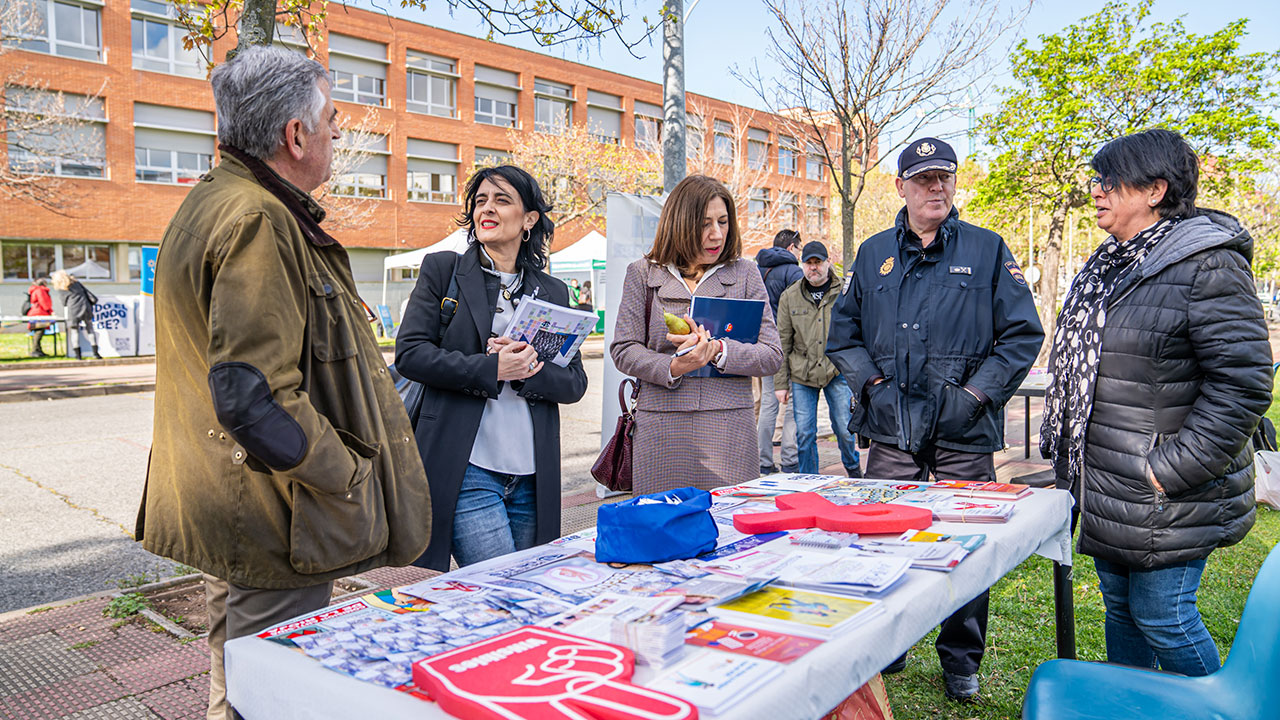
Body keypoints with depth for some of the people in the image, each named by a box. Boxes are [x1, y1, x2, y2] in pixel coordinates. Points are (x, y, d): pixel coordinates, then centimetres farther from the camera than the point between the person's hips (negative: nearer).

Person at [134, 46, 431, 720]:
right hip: (271, 525, -10)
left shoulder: (208, 203, 14)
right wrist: (349, 471, -16)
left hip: (222, 509, 11)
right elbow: (257, 399, -29)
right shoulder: (259, 222, -21)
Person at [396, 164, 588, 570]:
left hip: (532, 476, 4)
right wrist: (491, 369, -15)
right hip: (465, 471, -4)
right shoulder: (443, 271, 4)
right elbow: (410, 353, -5)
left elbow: (575, 382, 8)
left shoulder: (553, 293, 13)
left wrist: (527, 369, -12)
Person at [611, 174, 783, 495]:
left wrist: (717, 350, -14)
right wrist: (672, 367, -14)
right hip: (660, 429, 0)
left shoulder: (744, 273, 10)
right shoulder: (643, 273, 9)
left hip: (729, 426, 0)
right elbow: (623, 350, 3)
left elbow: (772, 355, 3)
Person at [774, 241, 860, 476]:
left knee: (844, 428, 2)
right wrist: (781, 382, 2)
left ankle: (853, 469, 30)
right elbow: (783, 342, 6)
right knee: (804, 433, 1)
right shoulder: (789, 297, 5)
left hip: (837, 371, -1)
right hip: (801, 375, 1)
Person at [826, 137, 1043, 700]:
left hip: (963, 429, -2)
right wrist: (871, 382, 0)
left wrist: (977, 393, -7)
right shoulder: (874, 253, 11)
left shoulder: (987, 251, 4)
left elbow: (1023, 334, 1)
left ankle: (961, 660, 25)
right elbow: (843, 331, 14)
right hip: (892, 427, 2)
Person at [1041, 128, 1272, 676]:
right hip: (1106, 490, 8)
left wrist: (1172, 470, -20)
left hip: (1165, 504, -8)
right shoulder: (1109, 264, 12)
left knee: (1161, 617, 1)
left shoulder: (1207, 262, -15)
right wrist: (1065, 451, 18)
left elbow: (1243, 382, -20)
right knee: (1119, 605, 19)